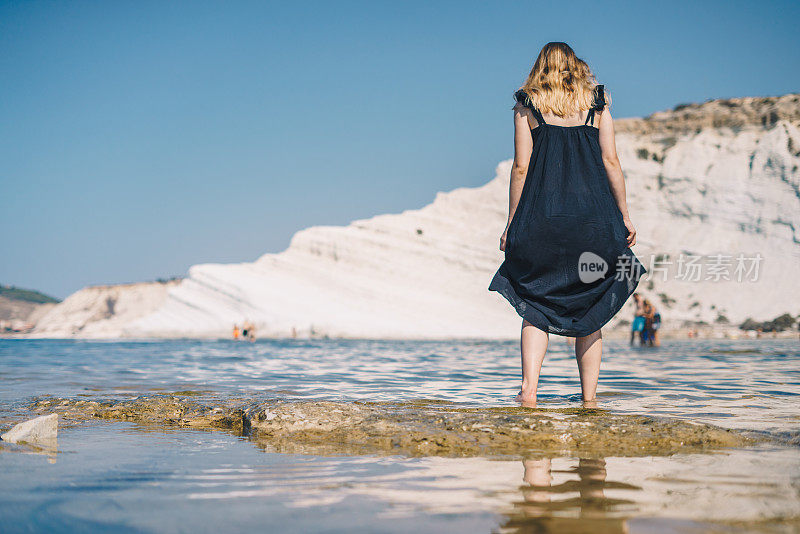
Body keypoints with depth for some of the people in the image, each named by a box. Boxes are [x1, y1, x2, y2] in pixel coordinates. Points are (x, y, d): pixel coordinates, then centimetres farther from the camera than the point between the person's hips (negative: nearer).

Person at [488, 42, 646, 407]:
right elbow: (611, 162, 4)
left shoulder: (527, 106, 6)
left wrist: (512, 223, 5)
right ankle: (589, 398, 8)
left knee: (535, 305, 5)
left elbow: (521, 167, 1)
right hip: (592, 214, 1)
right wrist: (624, 215, 9)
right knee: (589, 308, 9)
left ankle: (529, 388, -11)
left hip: (541, 214, -1)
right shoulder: (597, 105, 10)